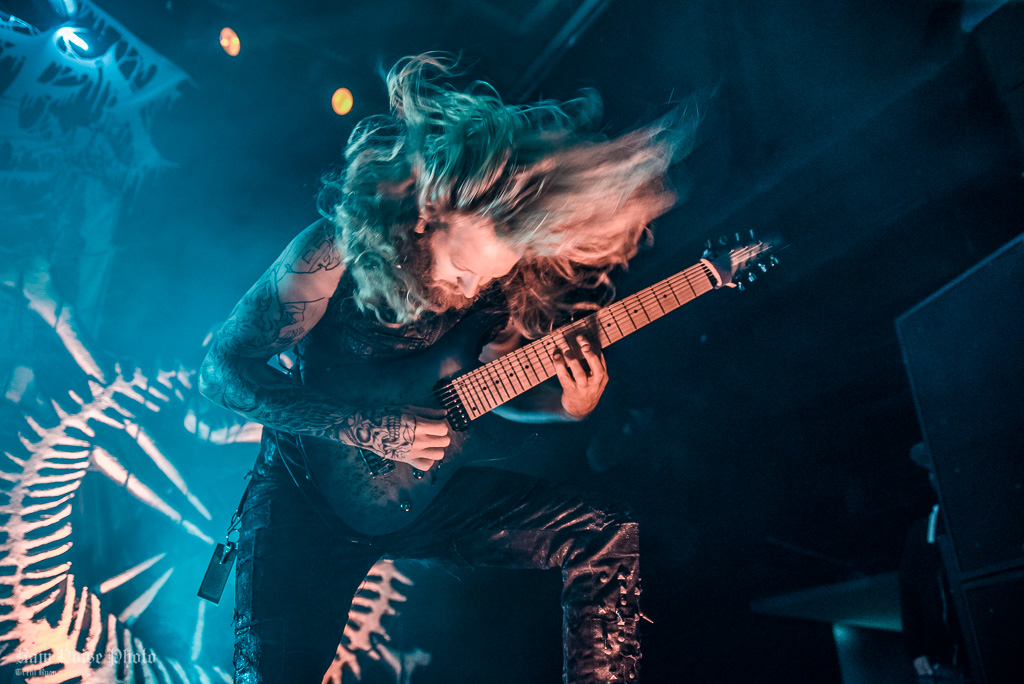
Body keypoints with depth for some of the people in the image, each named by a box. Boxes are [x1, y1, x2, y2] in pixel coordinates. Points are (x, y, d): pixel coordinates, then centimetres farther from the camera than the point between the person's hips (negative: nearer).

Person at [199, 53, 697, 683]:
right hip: (313, 487, -3)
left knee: (609, 534, -9)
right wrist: (372, 431, -23)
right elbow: (224, 369, -14)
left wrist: (564, 407, -15)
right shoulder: (337, 254, -20)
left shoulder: (508, 275, -7)